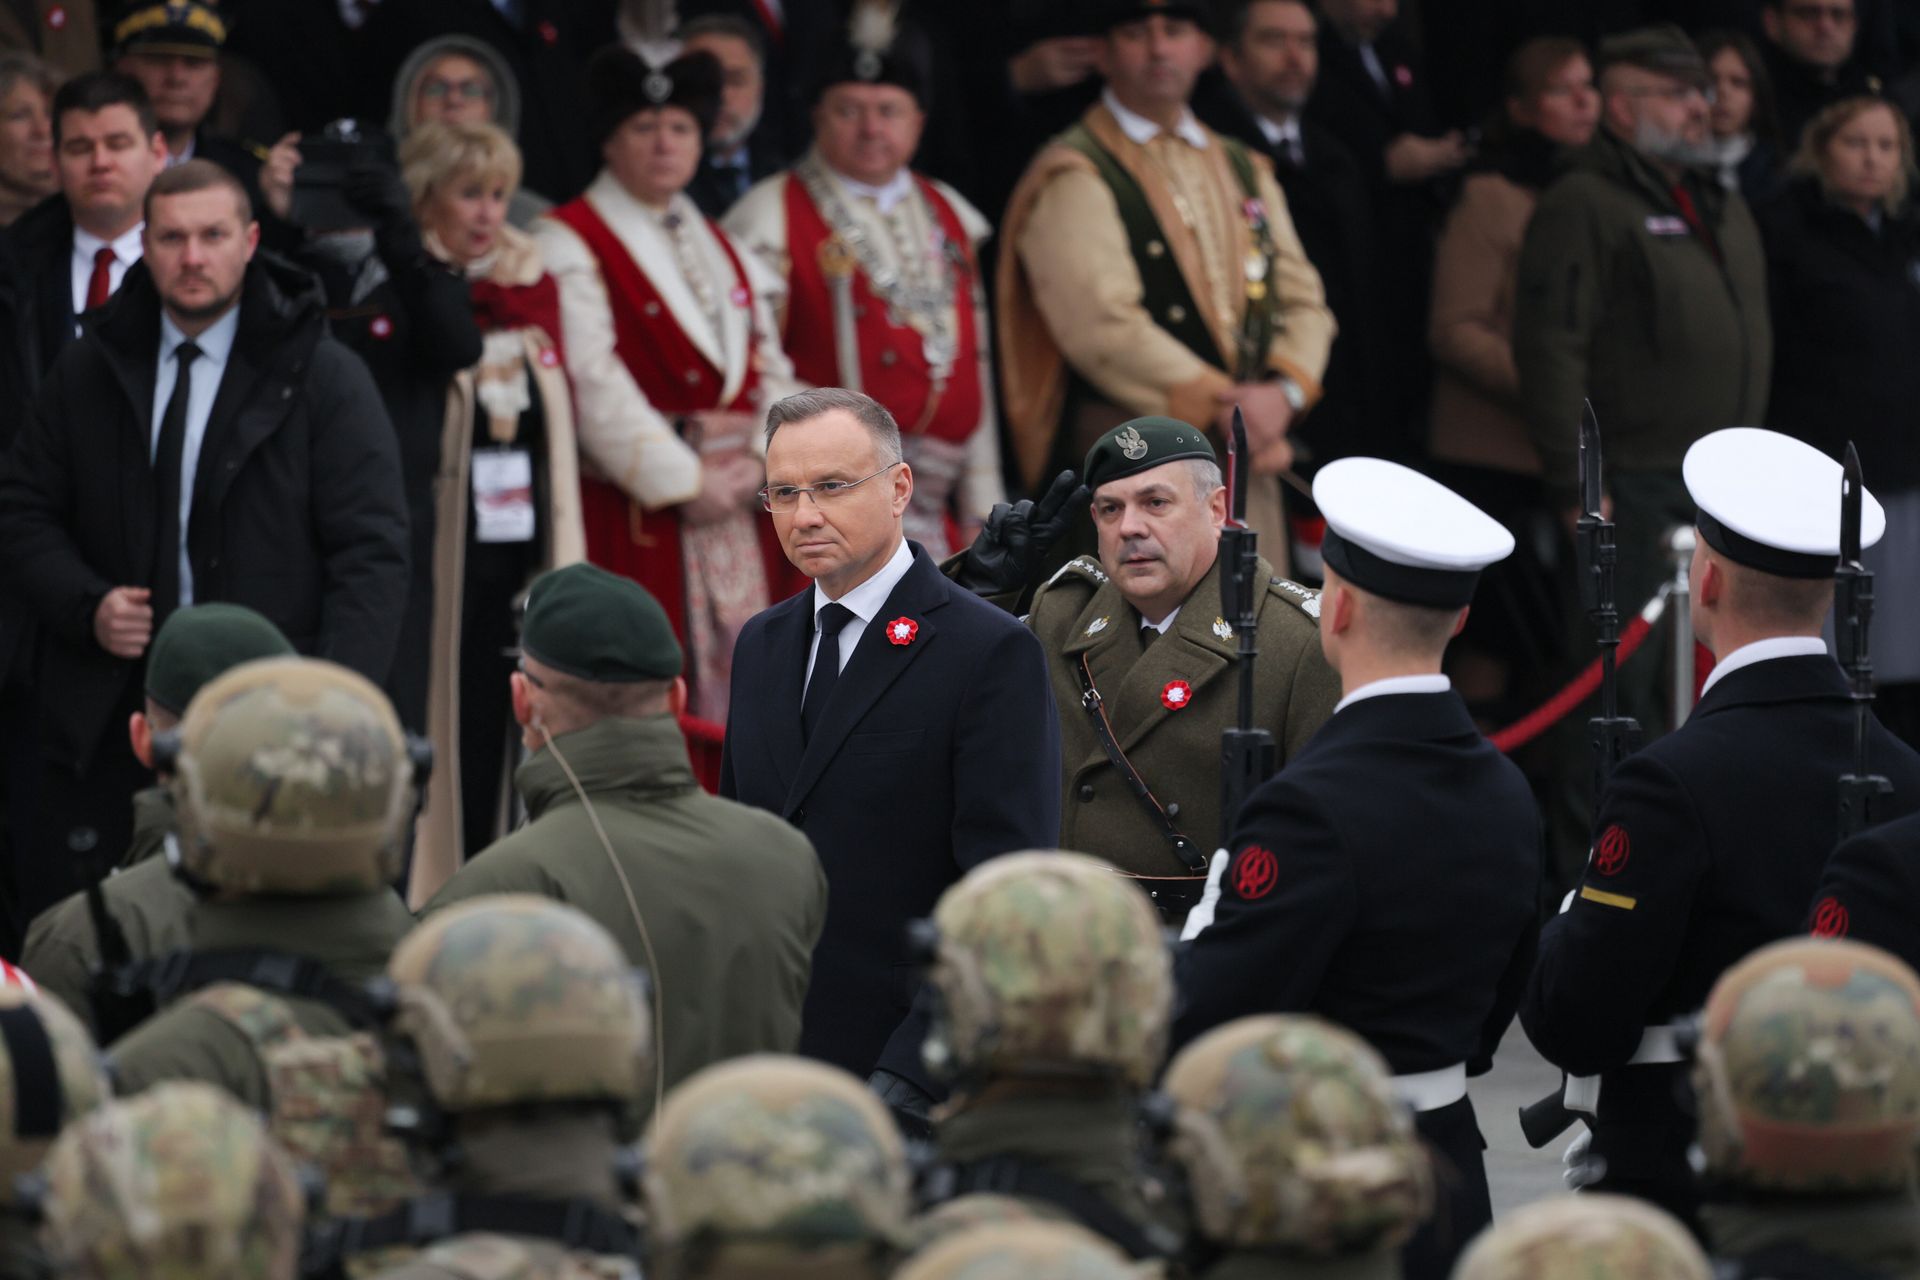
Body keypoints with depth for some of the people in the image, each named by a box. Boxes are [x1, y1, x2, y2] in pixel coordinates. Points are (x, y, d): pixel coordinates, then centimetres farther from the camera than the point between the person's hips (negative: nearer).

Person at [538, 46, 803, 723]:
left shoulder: (725, 251, 20)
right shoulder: (570, 245, -2)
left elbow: (771, 371, 16)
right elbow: (594, 382, -13)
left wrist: (760, 458, -4)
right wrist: (683, 480, -15)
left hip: (738, 509, 6)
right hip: (635, 513, -6)